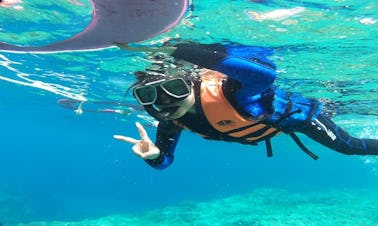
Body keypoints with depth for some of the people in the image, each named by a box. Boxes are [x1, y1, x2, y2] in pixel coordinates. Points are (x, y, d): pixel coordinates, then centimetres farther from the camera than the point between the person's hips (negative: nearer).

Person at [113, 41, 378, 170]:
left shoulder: (222, 92, -46)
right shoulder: (171, 119, -23)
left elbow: (266, 74, -66)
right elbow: (165, 160, -11)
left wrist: (197, 55, -75)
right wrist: (153, 155, -35)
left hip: (291, 110, -6)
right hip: (262, 128, 7)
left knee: (349, 147, 16)